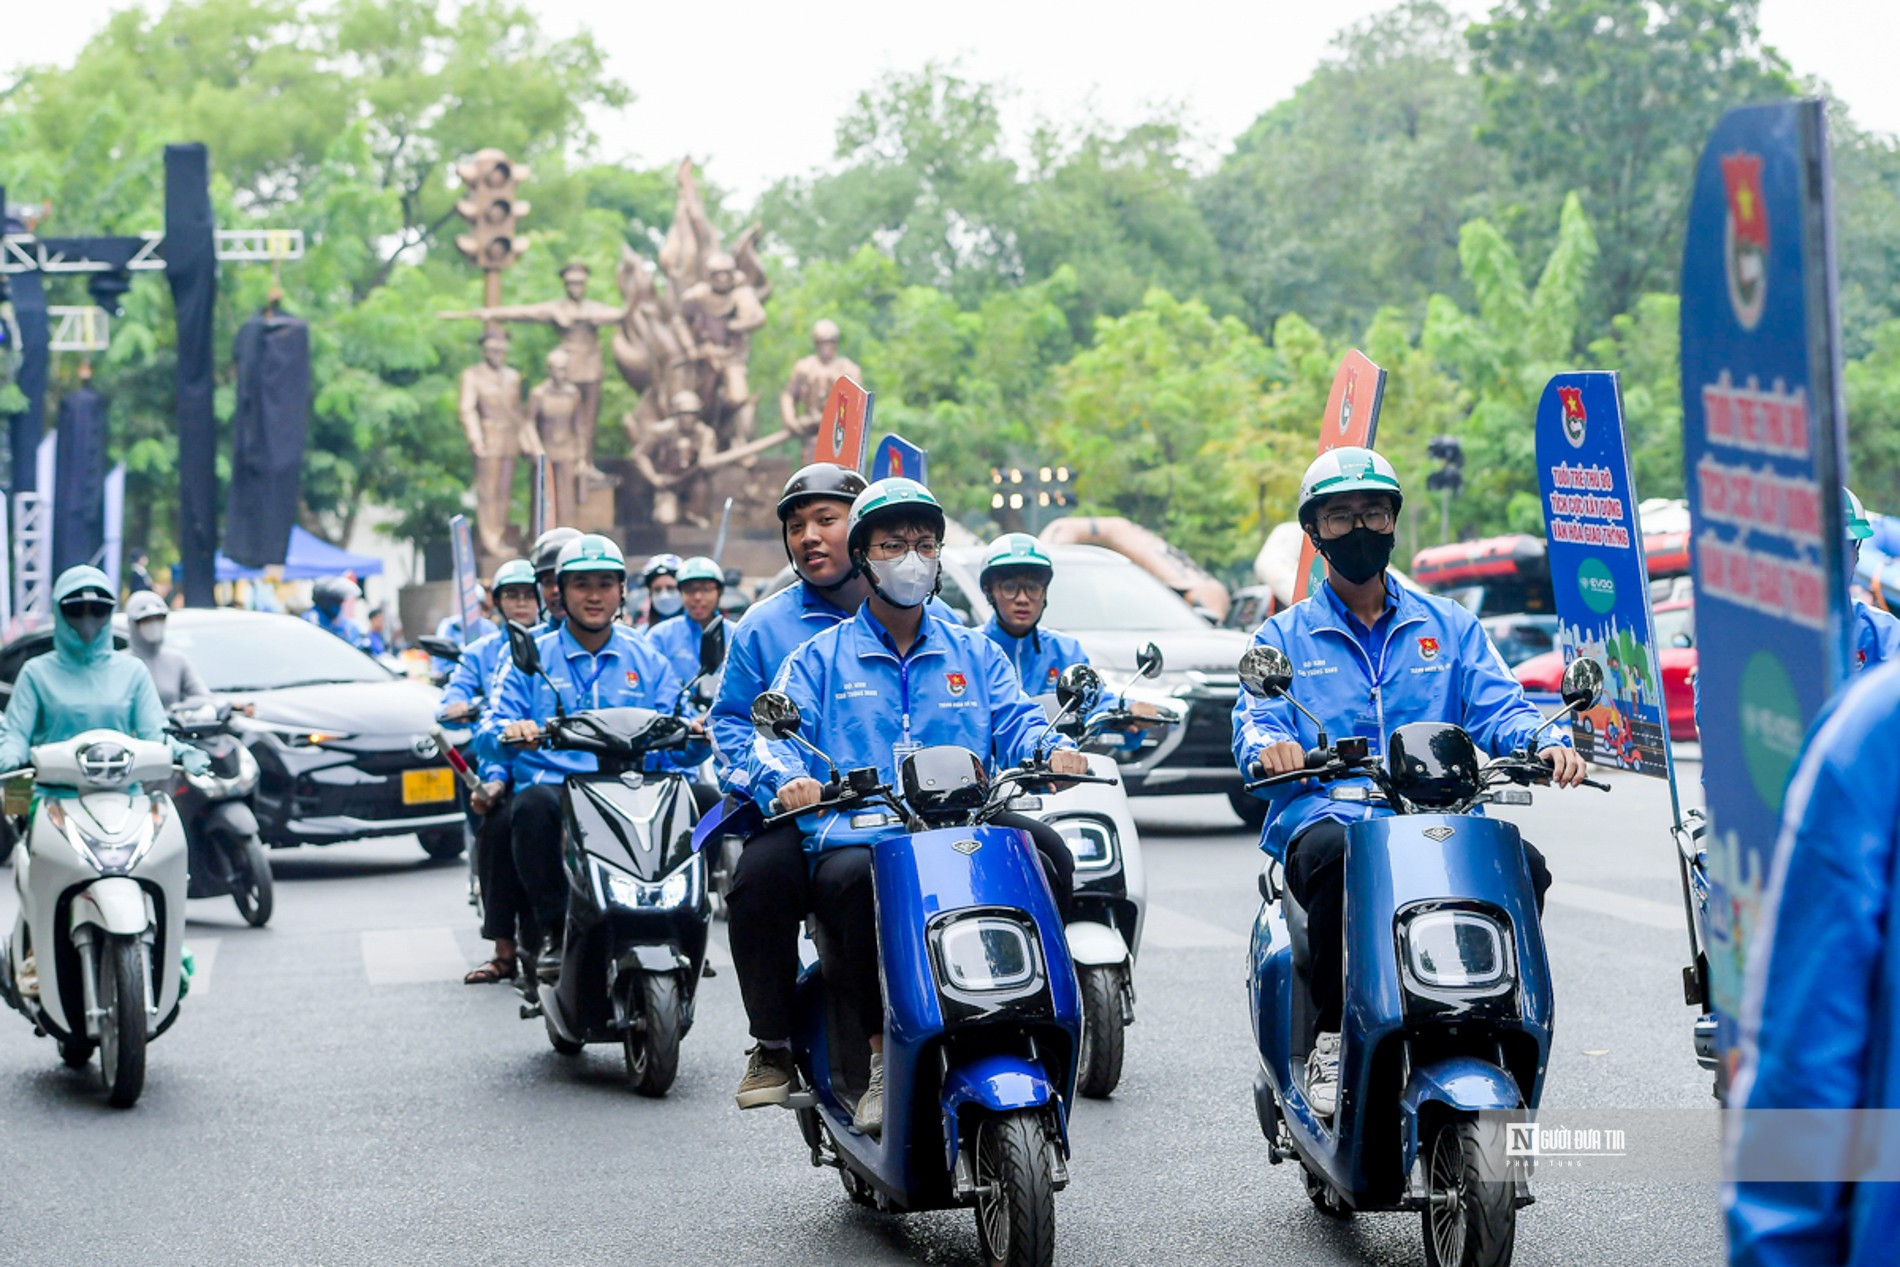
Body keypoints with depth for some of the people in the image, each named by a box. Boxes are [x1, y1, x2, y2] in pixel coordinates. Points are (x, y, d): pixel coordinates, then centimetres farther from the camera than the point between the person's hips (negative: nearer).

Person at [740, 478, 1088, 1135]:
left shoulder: (976, 654, 24)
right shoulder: (819, 659, 17)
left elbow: (1016, 722, 10)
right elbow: (778, 735, 4)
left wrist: (1052, 749, -15)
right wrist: (788, 779, -21)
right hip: (855, 839, -2)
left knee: (1047, 853, -31)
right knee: (859, 882, -39)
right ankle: (882, 1058, -28)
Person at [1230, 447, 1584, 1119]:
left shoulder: (1449, 626, 21)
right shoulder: (1283, 636, 17)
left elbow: (1498, 707, 8)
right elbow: (1254, 725, 2)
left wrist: (1544, 745, -15)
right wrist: (1269, 748, -23)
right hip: (1324, 813, -2)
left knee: (1524, 865, -29)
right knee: (1335, 852, -38)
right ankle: (1332, 1037, -25)